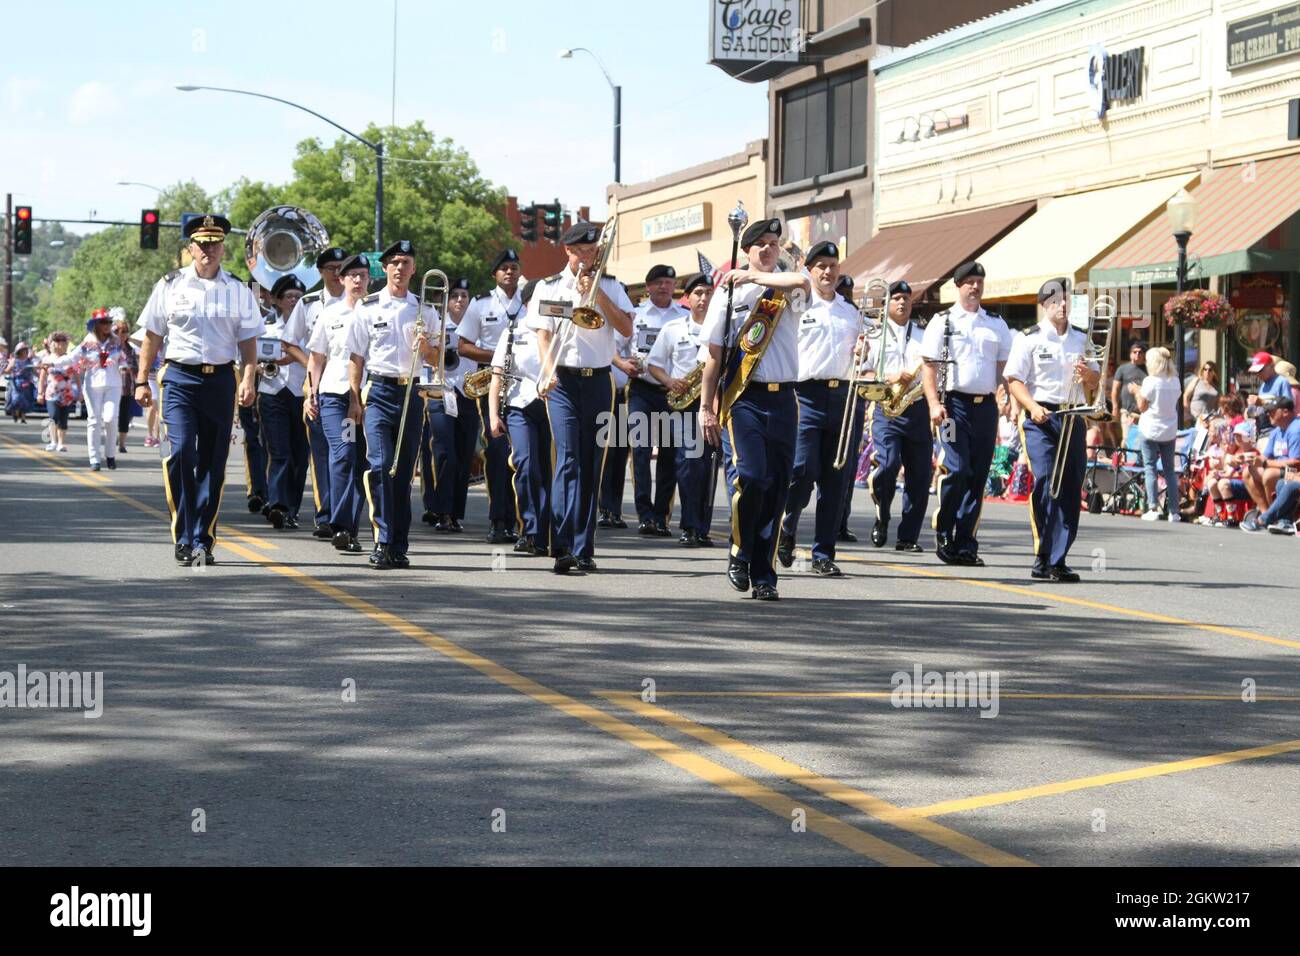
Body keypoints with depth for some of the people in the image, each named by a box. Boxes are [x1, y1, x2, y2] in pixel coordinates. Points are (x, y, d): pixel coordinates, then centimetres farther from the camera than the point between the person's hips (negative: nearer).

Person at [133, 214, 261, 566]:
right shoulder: (170, 285, 4)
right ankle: (183, 537, -11)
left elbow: (248, 340, 8)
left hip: (221, 379, 2)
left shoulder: (238, 291, 7)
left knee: (213, 464, 5)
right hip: (179, 378, -2)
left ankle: (203, 540, 13)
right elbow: (152, 337, 8)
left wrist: (248, 377, -7)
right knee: (181, 453, -17)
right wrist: (141, 381, 5)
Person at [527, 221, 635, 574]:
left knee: (591, 465, 4)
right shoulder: (548, 287, 6)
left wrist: (598, 295, -8)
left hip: (598, 382, 3)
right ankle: (563, 548, -21)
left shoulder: (610, 286, 12)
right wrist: (548, 371, -19)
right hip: (563, 382, -3)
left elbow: (626, 328, 1)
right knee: (568, 459, -15)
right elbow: (543, 334, -3)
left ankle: (584, 549, 8)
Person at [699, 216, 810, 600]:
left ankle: (763, 575, 9)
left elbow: (802, 281, -18)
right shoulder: (729, 292, 8)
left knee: (777, 486, 1)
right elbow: (714, 356, 6)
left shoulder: (789, 291, 9)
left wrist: (754, 277, -7)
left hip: (782, 399, 2)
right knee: (748, 475, -19)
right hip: (741, 397, -2)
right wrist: (706, 408, 1)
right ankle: (739, 553, 3)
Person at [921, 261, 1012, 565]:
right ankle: (942, 532, 3)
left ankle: (965, 544, 8)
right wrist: (934, 403, -12)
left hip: (987, 405, 4)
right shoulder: (942, 322, 4)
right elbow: (929, 365, -1)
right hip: (955, 403, -4)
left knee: (978, 477, 3)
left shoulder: (997, 324, 15)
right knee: (956, 470, -15)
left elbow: (1006, 366, 18)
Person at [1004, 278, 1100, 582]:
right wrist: (1034, 407, -20)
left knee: (1071, 488, 1)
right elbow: (1014, 380, -5)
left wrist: (1088, 373, -3)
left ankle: (1057, 561, 6)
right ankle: (1042, 558, -10)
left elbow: (1096, 383, 21)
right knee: (1045, 482, -16)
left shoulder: (1082, 339, 17)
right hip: (1041, 418, -5)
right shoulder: (1029, 339, 2)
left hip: (1074, 418, 5)